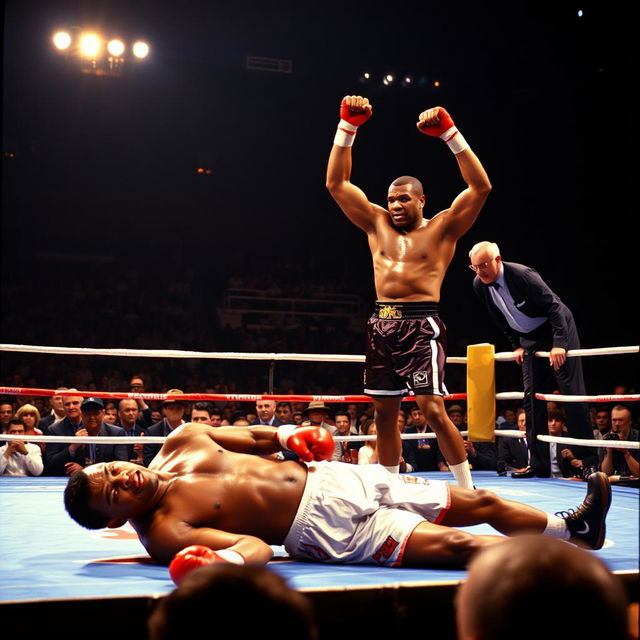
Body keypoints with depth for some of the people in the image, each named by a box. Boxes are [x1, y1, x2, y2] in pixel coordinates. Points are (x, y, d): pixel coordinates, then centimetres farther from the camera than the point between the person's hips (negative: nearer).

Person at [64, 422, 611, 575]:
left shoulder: (183, 442, 4)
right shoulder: (164, 533, -13)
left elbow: (256, 438, 18)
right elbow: (256, 547, -21)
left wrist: (288, 435, 0)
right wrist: (219, 562, -42)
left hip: (330, 477, 7)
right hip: (326, 531, -6)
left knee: (480, 503, 9)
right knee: (458, 544, -17)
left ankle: (574, 526, 30)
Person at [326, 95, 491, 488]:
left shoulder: (442, 228, 4)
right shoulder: (377, 223, 14)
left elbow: (481, 187, -8)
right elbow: (336, 183, 12)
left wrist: (449, 132, -14)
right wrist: (348, 126, 3)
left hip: (421, 324, -5)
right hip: (382, 324, 5)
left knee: (433, 409, -11)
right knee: (385, 411, 9)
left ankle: (468, 491, 2)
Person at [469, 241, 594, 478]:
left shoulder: (522, 275, -28)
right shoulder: (479, 285, -8)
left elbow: (554, 307, -26)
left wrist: (558, 344, -31)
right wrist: (516, 345, 5)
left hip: (556, 329, -6)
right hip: (529, 337, 7)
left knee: (571, 391, -8)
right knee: (531, 395, 2)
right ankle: (539, 465, 5)